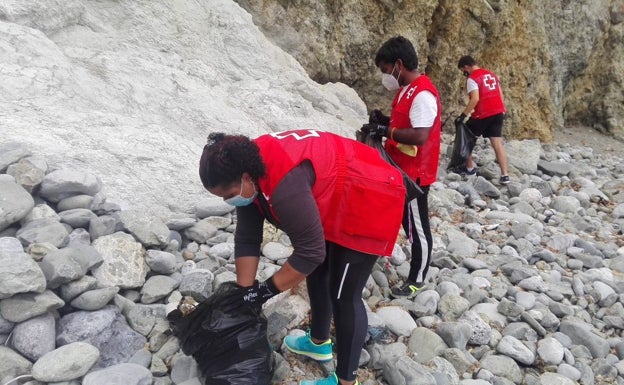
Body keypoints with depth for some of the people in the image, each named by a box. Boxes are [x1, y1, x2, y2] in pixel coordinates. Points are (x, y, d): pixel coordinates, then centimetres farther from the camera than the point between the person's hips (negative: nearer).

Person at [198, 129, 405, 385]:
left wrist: (267, 290, -17)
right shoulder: (249, 171, -8)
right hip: (337, 203, 10)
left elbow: (310, 252, -29)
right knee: (317, 274, 20)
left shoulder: (284, 184, -37)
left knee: (344, 296, -4)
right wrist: (245, 292, 0)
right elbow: (247, 239, -2)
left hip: (369, 204, -10)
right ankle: (319, 342, 41)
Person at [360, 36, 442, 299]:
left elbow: (420, 136, -30)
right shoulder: (405, 89, 9)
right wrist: (385, 121, 2)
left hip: (414, 174, -9)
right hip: (397, 169, 10)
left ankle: (417, 279, 20)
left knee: (416, 227, 5)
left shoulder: (423, 94, -22)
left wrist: (385, 131, -25)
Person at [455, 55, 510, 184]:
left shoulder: (472, 78, -8)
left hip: (483, 115, -7)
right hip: (498, 112, 7)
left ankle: (470, 168, 17)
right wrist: (501, 111, 21)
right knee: (497, 143, 5)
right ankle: (505, 175, 0)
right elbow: (500, 94, 16)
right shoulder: (492, 75, 17)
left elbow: (475, 99, -19)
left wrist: (463, 115, -17)